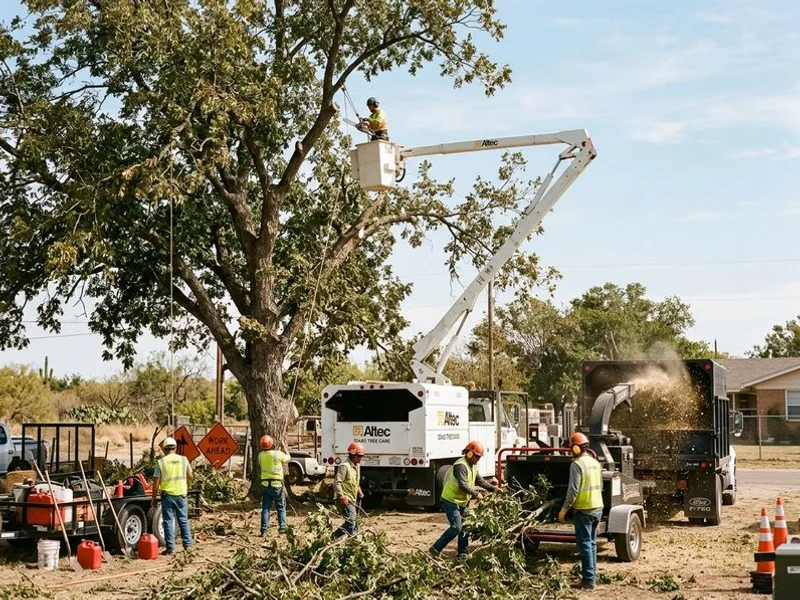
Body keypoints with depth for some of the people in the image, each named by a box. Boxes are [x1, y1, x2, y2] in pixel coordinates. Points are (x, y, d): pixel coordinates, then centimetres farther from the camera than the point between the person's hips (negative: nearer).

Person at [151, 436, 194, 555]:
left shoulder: (160, 462, -7)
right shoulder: (183, 459, 0)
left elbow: (156, 482, -8)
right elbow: (190, 477, 10)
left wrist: (154, 498, 2)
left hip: (167, 495, -2)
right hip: (181, 494, 2)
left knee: (168, 521, 5)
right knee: (183, 520, 15)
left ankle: (171, 548, 5)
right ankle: (188, 544, 17)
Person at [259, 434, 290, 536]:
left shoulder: (261, 455, -1)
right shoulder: (278, 454, -11)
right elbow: (288, 458, 6)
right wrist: (286, 452, 26)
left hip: (265, 484, 3)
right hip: (276, 484, -3)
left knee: (265, 508, 7)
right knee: (281, 507, 10)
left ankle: (264, 530, 3)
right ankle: (282, 527, 7)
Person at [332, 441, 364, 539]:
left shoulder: (357, 467, 16)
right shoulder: (344, 466, -14)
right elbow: (337, 483, -21)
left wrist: (359, 492, 16)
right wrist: (341, 497, -26)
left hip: (353, 500, 10)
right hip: (345, 501, -10)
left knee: (352, 524, 11)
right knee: (351, 523, -17)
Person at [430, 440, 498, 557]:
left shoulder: (473, 466, 12)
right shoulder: (461, 465, -21)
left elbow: (480, 481, 17)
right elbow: (463, 485, -29)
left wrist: (493, 488, 7)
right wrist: (476, 494, -25)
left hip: (462, 502, 10)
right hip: (451, 500, -10)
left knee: (464, 528, 10)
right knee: (456, 527, -16)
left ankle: (463, 553, 17)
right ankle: (435, 549, -11)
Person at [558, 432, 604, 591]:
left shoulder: (577, 464, -14)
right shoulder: (595, 462, 10)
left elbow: (573, 490, -18)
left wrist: (564, 509, -11)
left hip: (583, 510, -8)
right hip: (598, 507, 8)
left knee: (585, 544, -4)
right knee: (592, 543, 15)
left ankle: (589, 580, -5)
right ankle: (592, 576, 20)